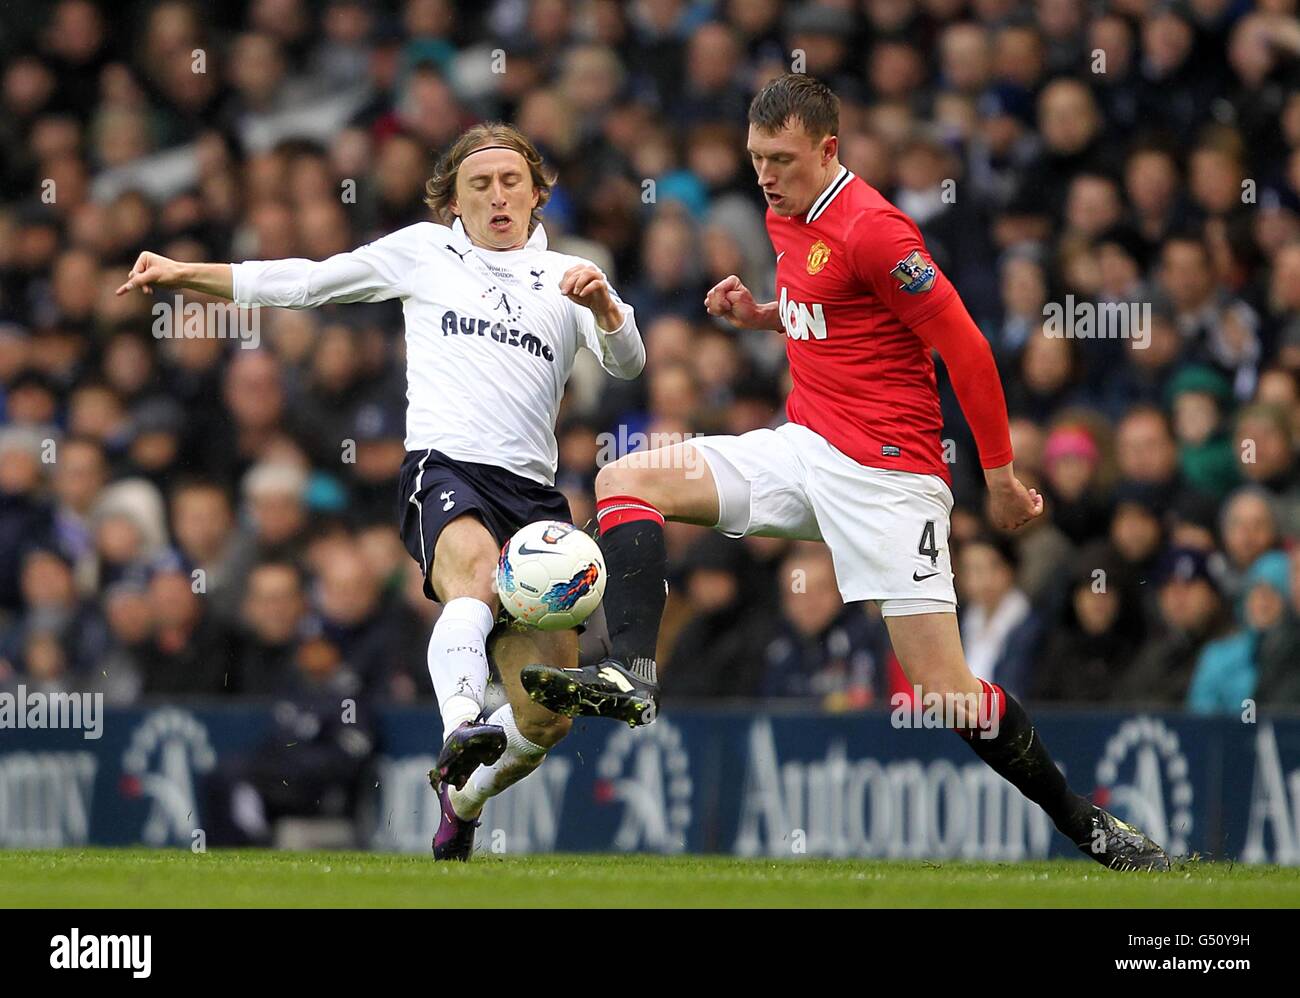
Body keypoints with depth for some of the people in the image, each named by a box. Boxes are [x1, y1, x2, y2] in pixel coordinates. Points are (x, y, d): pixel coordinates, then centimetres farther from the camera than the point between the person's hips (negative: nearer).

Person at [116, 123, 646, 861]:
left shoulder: (567, 276, 19)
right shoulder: (422, 252, 19)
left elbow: (627, 364, 4)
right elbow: (306, 282, 24)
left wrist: (603, 307, -17)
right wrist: (185, 274, 21)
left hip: (532, 488, 2)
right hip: (444, 467, -2)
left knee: (547, 717, -4)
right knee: (477, 571, -40)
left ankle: (462, 795, 27)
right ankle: (461, 730, -63)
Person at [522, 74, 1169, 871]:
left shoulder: (871, 228, -17)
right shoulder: (786, 220, 10)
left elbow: (967, 350, -15)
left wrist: (1000, 476, -10)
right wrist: (760, 315, 9)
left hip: (886, 471, -9)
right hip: (804, 445, 9)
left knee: (948, 691, -11)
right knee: (626, 479, -4)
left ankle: (1092, 829, 2)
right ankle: (631, 678, -18)